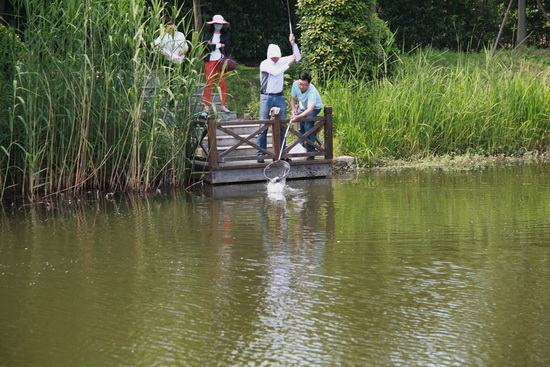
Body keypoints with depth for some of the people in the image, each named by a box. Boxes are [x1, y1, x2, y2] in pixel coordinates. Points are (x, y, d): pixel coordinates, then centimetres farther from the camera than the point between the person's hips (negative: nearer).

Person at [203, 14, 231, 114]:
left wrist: (213, 45, -6)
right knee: (209, 83, -4)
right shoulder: (208, 33, 5)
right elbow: (207, 46, -7)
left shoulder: (225, 34, 11)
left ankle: (223, 105, 5)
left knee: (223, 83, 1)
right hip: (211, 60, -2)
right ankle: (206, 105, -1)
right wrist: (220, 45, -7)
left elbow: (228, 48, 3)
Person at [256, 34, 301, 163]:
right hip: (267, 98, -5)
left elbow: (297, 57, 9)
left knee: (282, 126, 5)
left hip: (279, 97, 5)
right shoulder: (264, 64, -8)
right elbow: (276, 72, -22)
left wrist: (293, 43, -3)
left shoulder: (281, 61, 7)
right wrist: (288, 63, -16)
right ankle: (260, 153, -4)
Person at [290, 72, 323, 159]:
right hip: (302, 106, 7)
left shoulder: (312, 91, -40)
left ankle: (310, 151, -24)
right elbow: (292, 99, -8)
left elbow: (310, 109, -47)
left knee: (308, 122, -27)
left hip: (314, 107, -7)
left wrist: (298, 116, -60)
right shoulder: (295, 84, -24)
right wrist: (293, 108, -28)